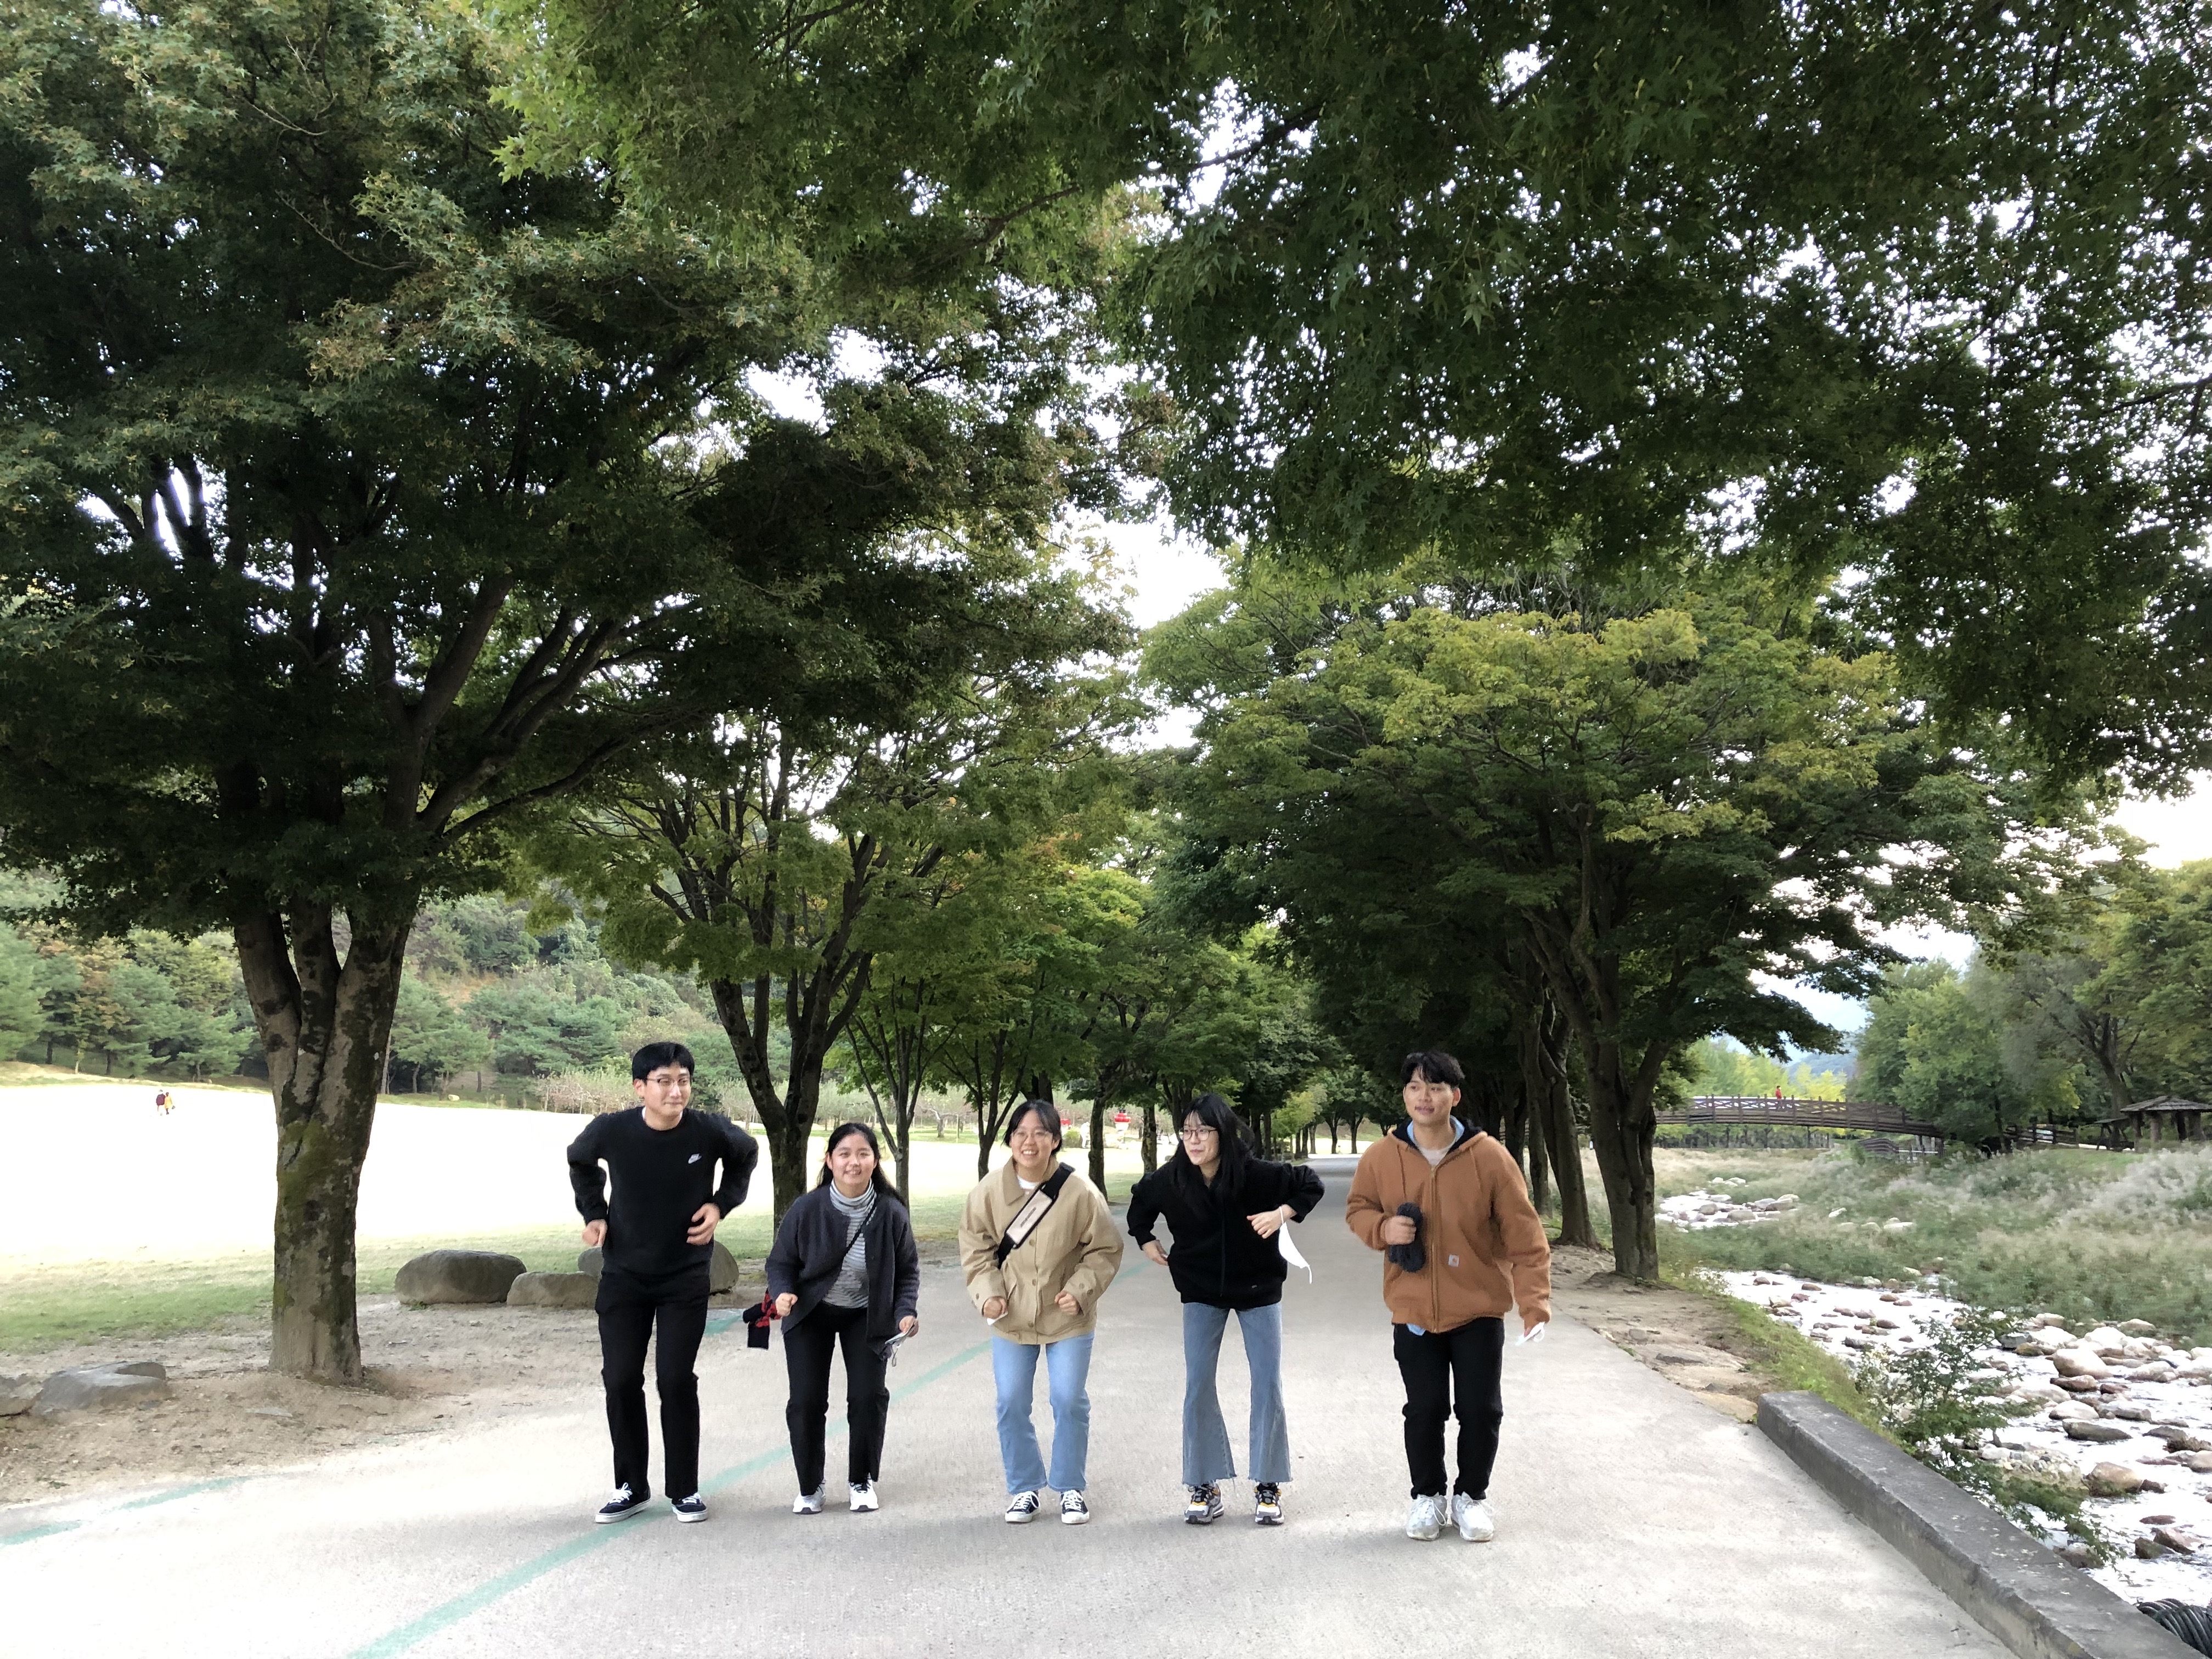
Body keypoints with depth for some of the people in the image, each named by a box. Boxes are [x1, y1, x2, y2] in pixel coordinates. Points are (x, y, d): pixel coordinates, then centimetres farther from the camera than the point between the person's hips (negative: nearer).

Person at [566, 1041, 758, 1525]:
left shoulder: (710, 1132, -18)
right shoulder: (610, 1131, -17)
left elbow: (747, 1155, 6)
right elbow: (579, 1161, 8)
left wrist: (721, 1202, -5)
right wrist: (593, 1213, -1)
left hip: (685, 1277, -1)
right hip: (623, 1276, 1)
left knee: (676, 1380, -3)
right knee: (620, 1380, 2)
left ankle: (684, 1489, 13)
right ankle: (631, 1487, 20)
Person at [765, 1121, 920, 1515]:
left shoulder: (891, 1213, -18)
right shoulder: (806, 1210, -21)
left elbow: (908, 1271, -4)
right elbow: (780, 1262, -8)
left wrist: (906, 1311, -19)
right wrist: (783, 1292, -27)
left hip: (866, 1316, 1)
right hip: (810, 1314, 0)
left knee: (869, 1397, -4)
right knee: (806, 1401, -3)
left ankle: (862, 1482, 19)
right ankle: (809, 1487, 18)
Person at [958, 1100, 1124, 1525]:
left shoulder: (1080, 1192, -17)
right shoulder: (989, 1190, -12)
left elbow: (1105, 1249, -6)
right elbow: (975, 1247, 0)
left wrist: (1082, 1289, -18)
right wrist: (988, 1292, -13)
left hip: (1067, 1317, -2)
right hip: (1011, 1317, 2)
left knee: (1070, 1402, 4)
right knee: (1011, 1404, 7)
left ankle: (1071, 1487, 24)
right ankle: (1024, 1487, 26)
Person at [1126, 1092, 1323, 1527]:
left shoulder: (1255, 1173, -25)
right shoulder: (1170, 1179, -17)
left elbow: (1311, 1185, -10)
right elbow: (1140, 1205, 6)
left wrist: (1282, 1213, -24)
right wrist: (1148, 1243, 0)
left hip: (1258, 1289, -1)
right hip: (1201, 1292, 2)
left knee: (1268, 1385, 1)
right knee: (1198, 1388, 0)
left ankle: (1268, 1486, 15)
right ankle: (1204, 1486, 12)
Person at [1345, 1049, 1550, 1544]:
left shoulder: (1489, 1157, -13)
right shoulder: (1381, 1157, -7)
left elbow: (1523, 1234, -9)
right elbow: (1357, 1208, 8)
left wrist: (1534, 1300, -15)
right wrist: (1382, 1228, -15)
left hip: (1479, 1310, -1)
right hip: (1413, 1312, 1)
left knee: (1480, 1410, 7)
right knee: (1424, 1409, 9)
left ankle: (1472, 1496, 29)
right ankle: (1428, 1496, 30)